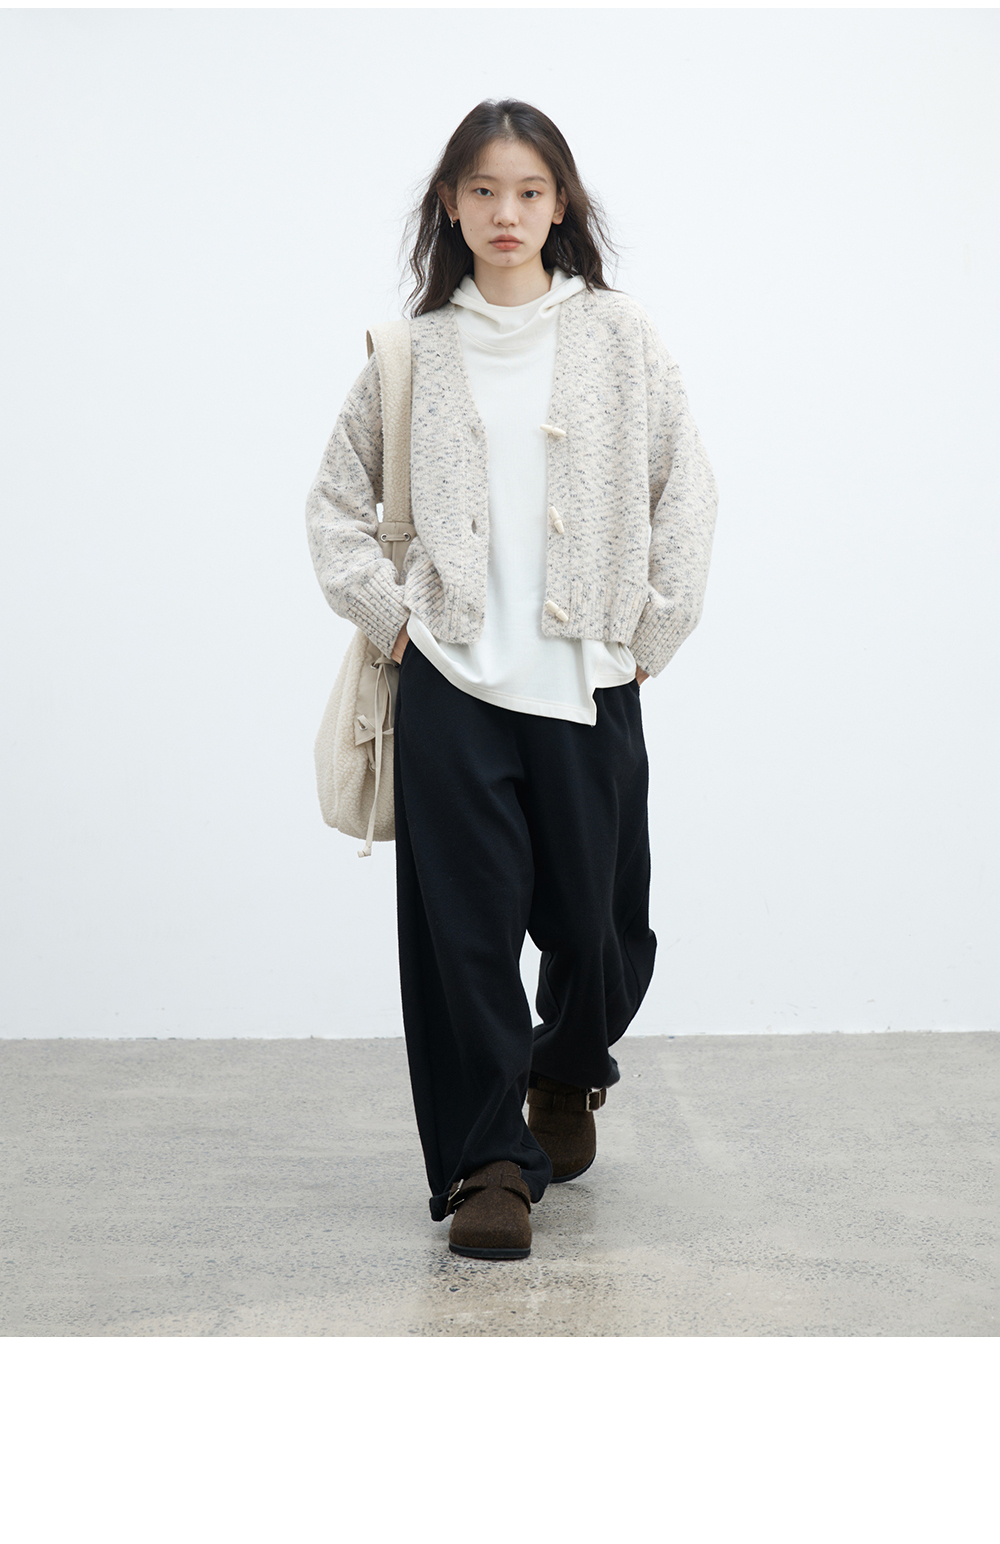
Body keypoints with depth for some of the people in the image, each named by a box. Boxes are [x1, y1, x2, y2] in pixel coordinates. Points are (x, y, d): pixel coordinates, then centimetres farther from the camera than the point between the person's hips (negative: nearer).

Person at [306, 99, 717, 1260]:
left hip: (590, 685, 0)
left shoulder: (617, 335, 5)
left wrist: (652, 631, 1)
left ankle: (566, 1075, 38)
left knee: (598, 925, 5)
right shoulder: (414, 353, 6)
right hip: (452, 685, 0)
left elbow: (686, 489, 5)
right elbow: (337, 497, 13)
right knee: (464, 927, -2)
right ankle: (487, 1164, 11)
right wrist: (386, 613, 3)